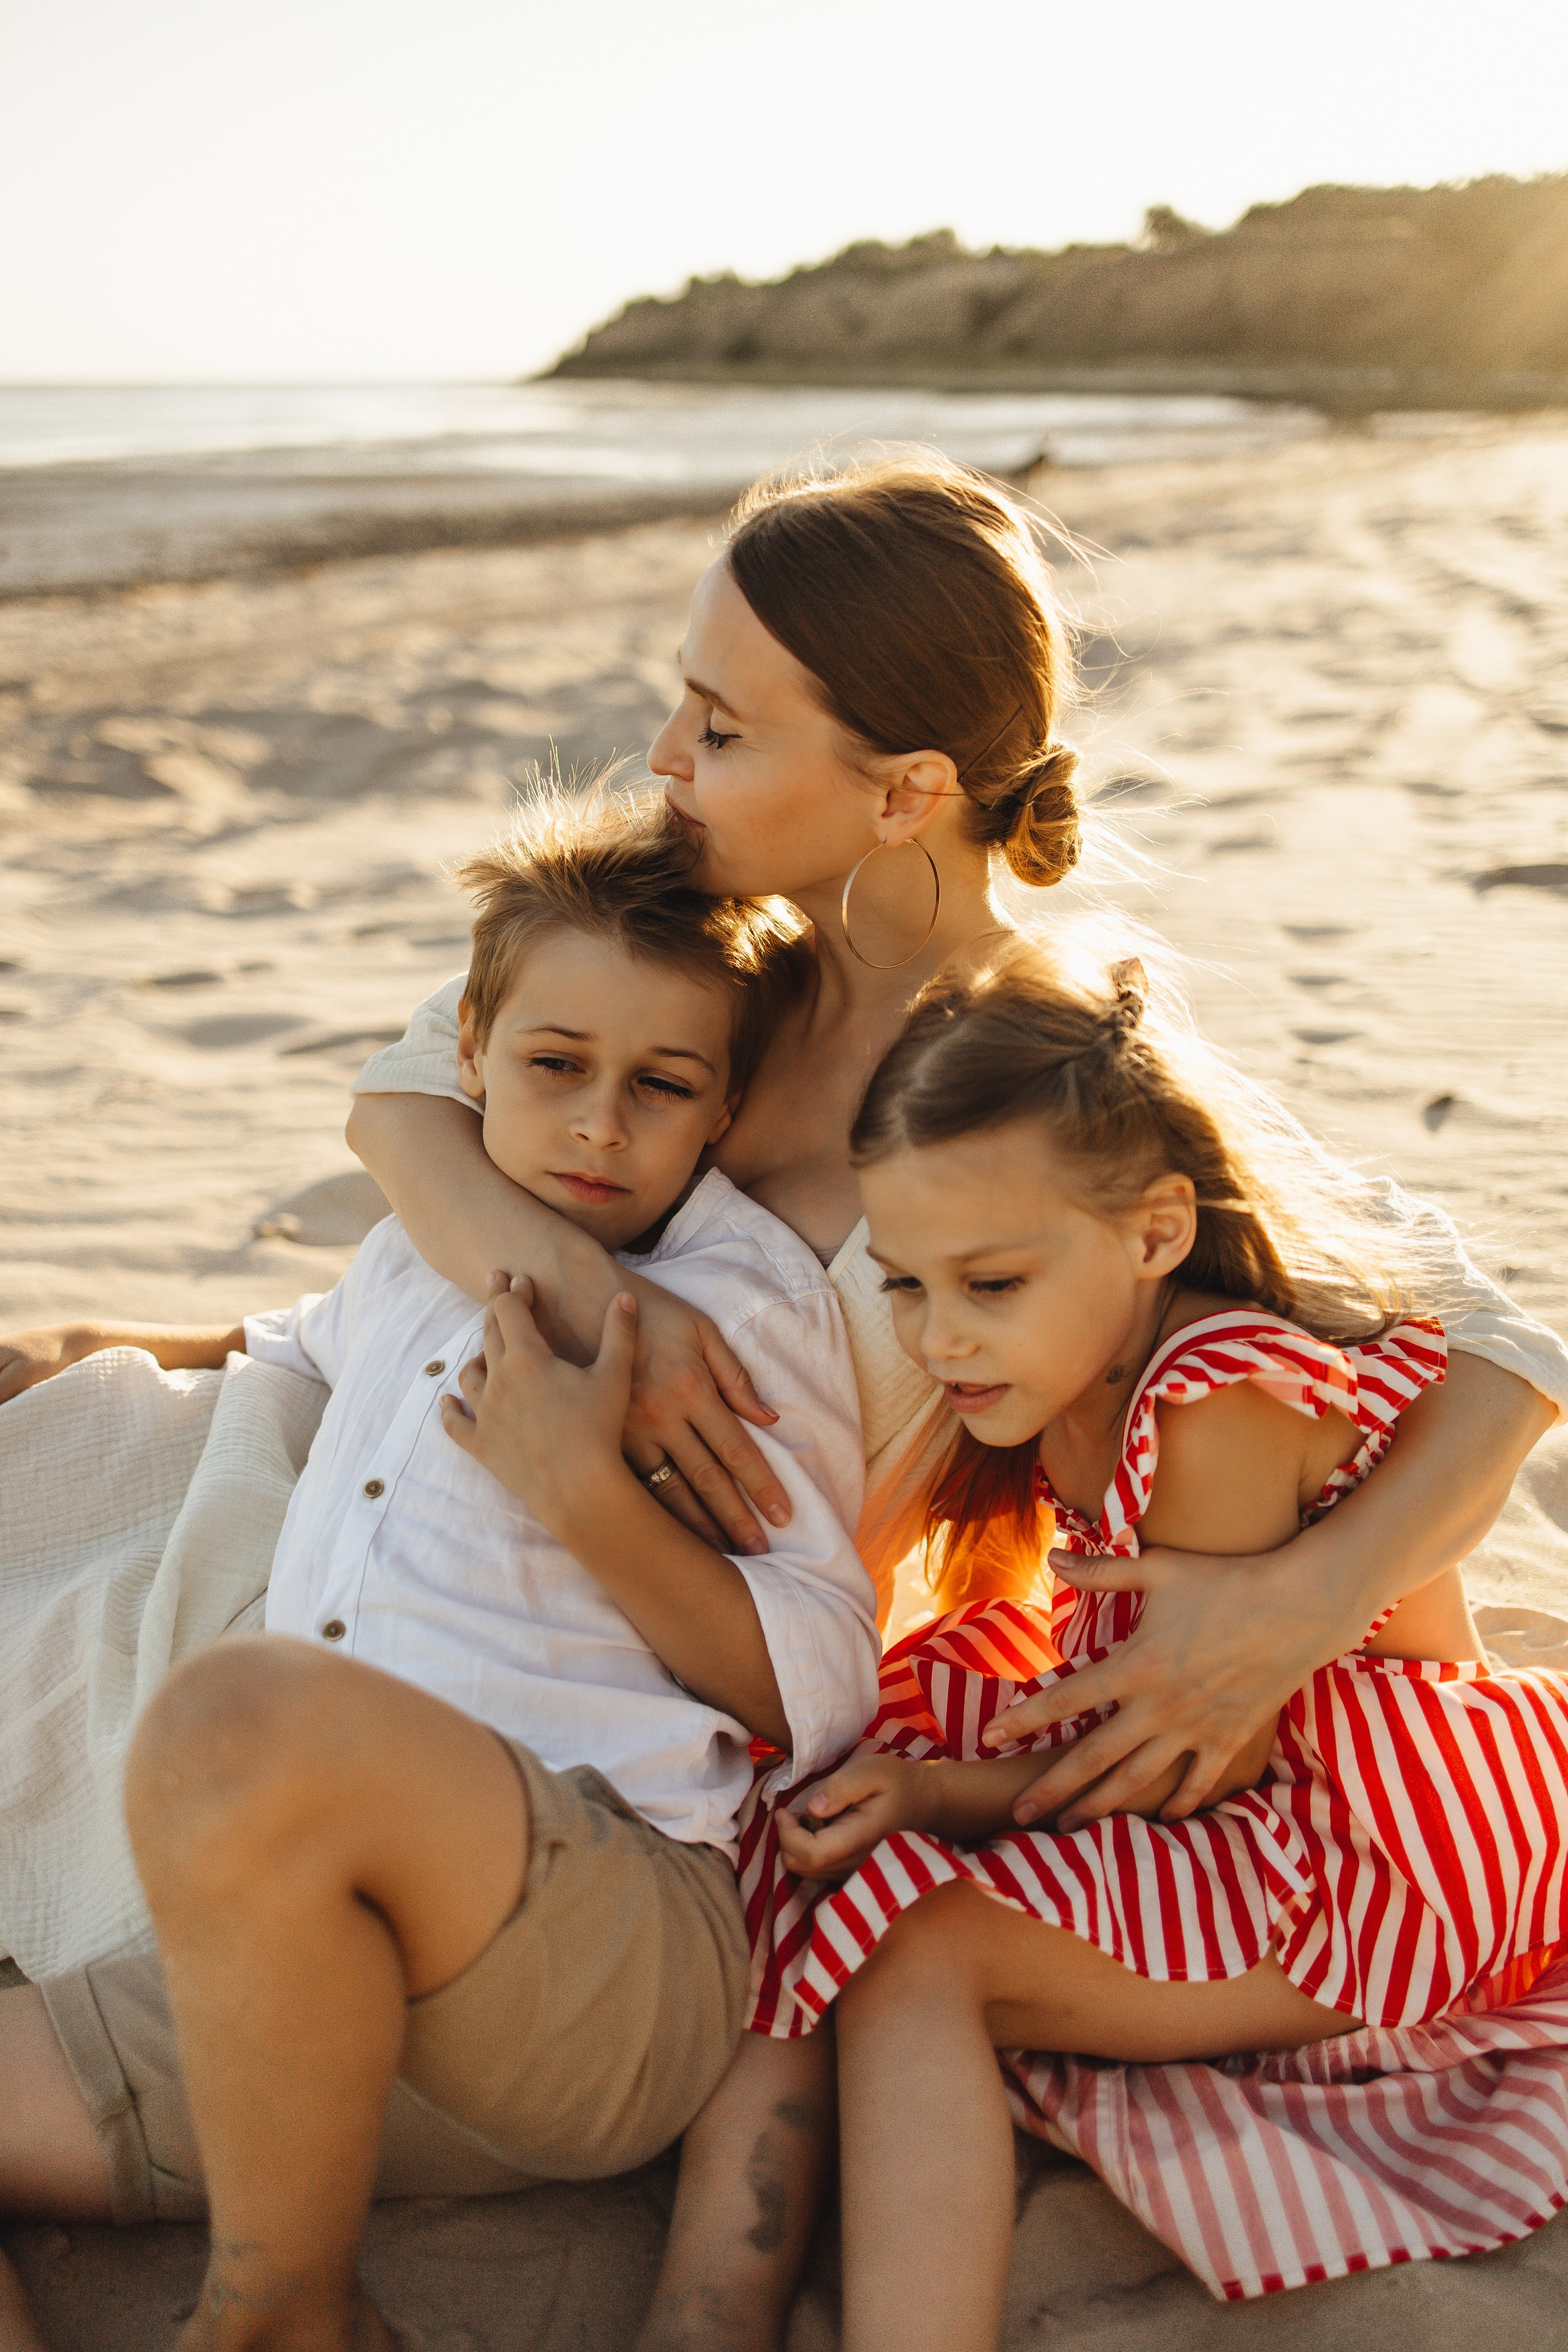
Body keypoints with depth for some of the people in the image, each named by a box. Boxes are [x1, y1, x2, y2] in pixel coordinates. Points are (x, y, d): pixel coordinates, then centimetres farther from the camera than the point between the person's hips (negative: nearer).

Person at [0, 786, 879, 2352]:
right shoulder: (416, 1258, 24)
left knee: (244, 1718, -36)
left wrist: (582, 1496, -12)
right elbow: (295, 1356, 50)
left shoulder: (743, 1296, 5)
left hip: (612, 1933, -7)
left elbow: (819, 1695, -3)